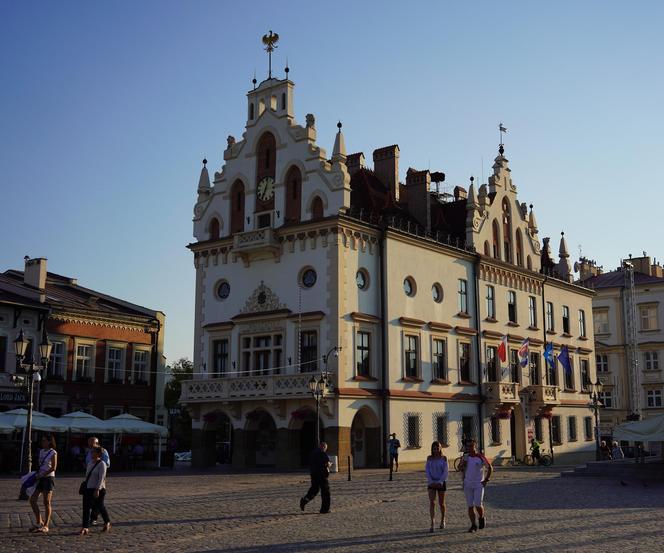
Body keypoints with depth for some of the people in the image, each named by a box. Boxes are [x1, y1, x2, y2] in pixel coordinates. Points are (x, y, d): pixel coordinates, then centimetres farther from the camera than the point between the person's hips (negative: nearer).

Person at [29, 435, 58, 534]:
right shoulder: (41, 451, 13)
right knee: (32, 500, 4)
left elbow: (53, 468, -13)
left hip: (49, 478, -8)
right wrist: (37, 475, 4)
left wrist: (42, 475, -18)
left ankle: (46, 526, 0)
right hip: (40, 478, 8)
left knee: (47, 502, -5)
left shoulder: (53, 453, -8)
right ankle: (39, 523, 16)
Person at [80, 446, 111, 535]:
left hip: (98, 490, -7)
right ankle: (85, 528, 1)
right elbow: (87, 475, 16)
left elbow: (101, 478, -19)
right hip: (88, 489, 7)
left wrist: (97, 490, -24)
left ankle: (107, 523, 28)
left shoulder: (102, 464, -13)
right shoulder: (90, 463, 10)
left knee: (100, 507, 7)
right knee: (86, 508, -1)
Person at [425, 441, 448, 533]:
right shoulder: (429, 458, 1)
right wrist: (431, 482, -12)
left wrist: (440, 482, -15)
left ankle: (442, 520, 34)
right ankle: (432, 523, -15)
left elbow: (446, 471, -7)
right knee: (432, 503, -11)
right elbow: (427, 470, 0)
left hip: (441, 482, -1)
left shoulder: (444, 458, -3)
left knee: (441, 503, 10)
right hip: (431, 482, 1)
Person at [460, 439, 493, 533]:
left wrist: (486, 480, -4)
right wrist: (464, 477, 7)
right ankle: (473, 525, 10)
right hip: (468, 485, 4)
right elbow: (462, 467, 20)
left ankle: (481, 518, 19)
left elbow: (490, 468, 1)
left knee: (478, 505, -11)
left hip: (479, 484, -4)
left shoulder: (481, 457, -8)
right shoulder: (466, 457, 2)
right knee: (470, 506, 2)